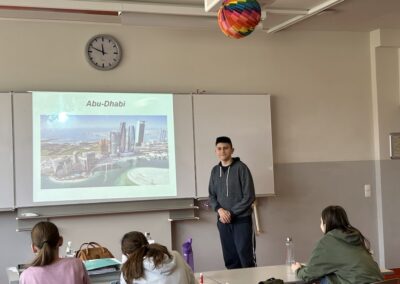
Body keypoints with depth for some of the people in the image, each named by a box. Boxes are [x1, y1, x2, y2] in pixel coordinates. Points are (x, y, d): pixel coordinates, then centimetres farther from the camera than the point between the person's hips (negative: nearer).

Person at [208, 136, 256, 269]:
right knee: (230, 260, 7)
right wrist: (219, 209, -8)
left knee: (246, 258, -5)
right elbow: (211, 196, 12)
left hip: (242, 220, -4)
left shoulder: (241, 168, -6)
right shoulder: (215, 171, 9)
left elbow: (249, 196, -9)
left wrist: (231, 213, -14)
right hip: (223, 221, 4)